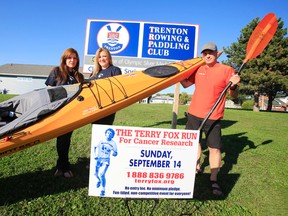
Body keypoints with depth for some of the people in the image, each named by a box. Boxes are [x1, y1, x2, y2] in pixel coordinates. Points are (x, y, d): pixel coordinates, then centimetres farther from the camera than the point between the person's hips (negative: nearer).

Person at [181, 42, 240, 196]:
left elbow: (233, 96, -6)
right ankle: (197, 167, 39)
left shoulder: (226, 70, -5)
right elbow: (185, 84, 21)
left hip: (213, 118, -4)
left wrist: (233, 86, -26)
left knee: (215, 148, -3)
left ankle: (214, 180, 12)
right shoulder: (198, 70, 8)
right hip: (194, 114, 5)